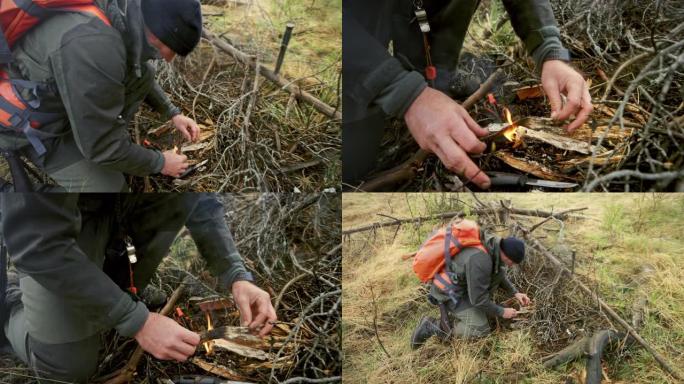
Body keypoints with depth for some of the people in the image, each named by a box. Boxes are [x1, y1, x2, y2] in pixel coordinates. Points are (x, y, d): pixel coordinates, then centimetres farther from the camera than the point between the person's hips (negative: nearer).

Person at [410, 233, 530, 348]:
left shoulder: (494, 244, -8)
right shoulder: (480, 260, -36)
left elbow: (500, 274, 14)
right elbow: (478, 299, -27)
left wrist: (515, 293, 6)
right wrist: (501, 312, -14)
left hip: (464, 282, 9)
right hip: (450, 292, -9)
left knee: (499, 272, 2)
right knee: (481, 330, -15)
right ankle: (431, 326, -7)